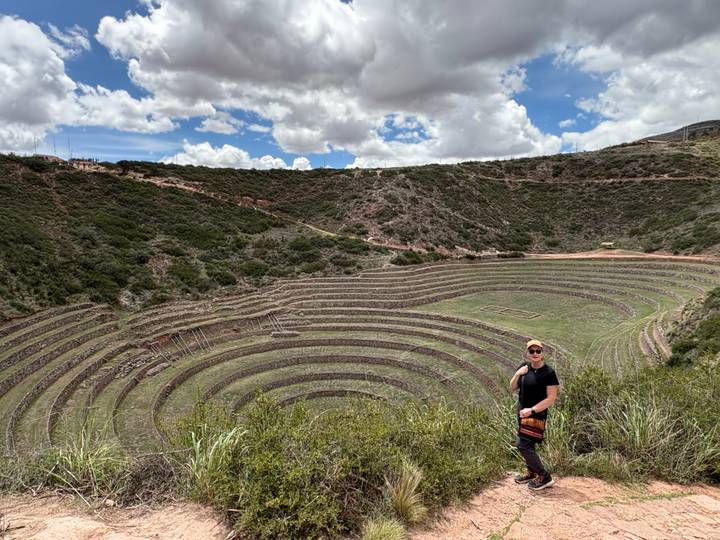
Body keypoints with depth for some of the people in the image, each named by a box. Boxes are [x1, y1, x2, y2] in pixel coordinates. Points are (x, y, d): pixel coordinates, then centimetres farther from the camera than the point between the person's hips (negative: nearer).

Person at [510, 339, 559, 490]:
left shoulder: (548, 372, -15)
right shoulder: (524, 367, 3)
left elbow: (551, 398, -16)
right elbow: (513, 388, 7)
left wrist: (532, 410, -20)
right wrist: (517, 374, -12)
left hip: (536, 414, -7)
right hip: (522, 412, 7)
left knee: (523, 445, -9)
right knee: (528, 445, 19)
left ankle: (544, 477, 4)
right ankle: (532, 472, 38)